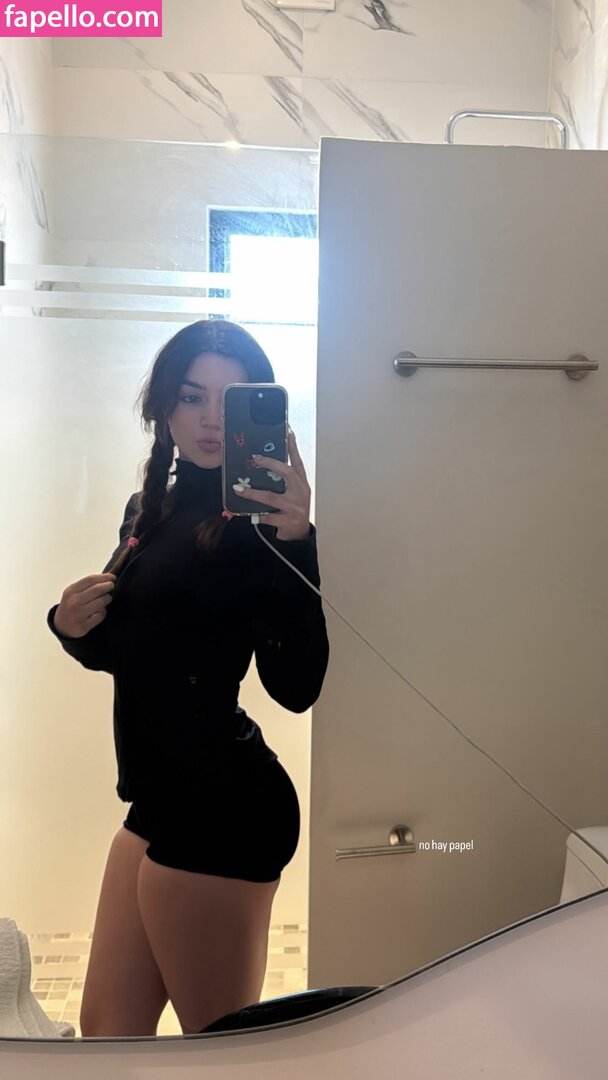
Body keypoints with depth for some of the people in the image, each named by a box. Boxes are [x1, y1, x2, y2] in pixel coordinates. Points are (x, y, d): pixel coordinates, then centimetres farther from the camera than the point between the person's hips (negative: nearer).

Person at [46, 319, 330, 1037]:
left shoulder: (258, 519, -15)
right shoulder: (151, 508, 9)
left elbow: (295, 687, -26)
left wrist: (294, 543, -36)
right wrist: (74, 625, -3)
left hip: (220, 810, -8)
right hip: (163, 799, 8)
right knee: (106, 1029, 21)